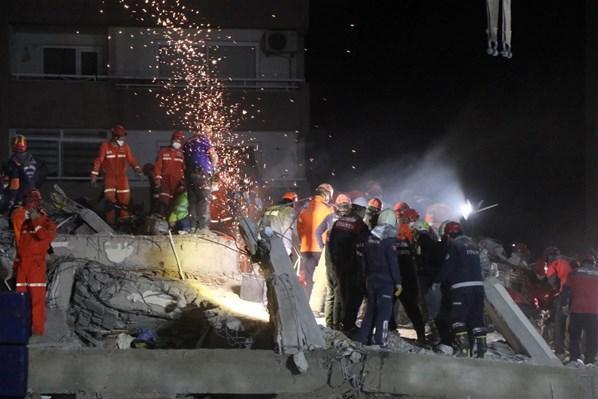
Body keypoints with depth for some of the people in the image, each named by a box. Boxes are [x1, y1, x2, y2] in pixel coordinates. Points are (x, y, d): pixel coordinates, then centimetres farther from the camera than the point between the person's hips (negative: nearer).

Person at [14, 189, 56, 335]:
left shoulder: (47, 223, 2)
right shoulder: (25, 224, 19)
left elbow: (45, 236, -20)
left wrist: (35, 221, -13)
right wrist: (16, 263, 18)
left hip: (37, 264, -6)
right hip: (22, 265, 6)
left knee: (37, 297, -9)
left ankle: (38, 327, -9)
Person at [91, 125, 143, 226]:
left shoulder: (125, 147, 2)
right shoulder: (105, 146, -8)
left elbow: (131, 159, -4)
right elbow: (99, 160, -6)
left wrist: (137, 168, -23)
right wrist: (94, 175, -8)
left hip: (122, 176, 3)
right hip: (109, 176, -3)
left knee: (125, 199, 0)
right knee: (110, 199, -10)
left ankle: (124, 220, 11)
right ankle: (111, 222, -5)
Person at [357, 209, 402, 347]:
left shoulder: (369, 237, 6)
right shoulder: (389, 239, -13)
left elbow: (363, 259, 12)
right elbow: (393, 263, -14)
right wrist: (398, 282, -10)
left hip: (371, 279, 6)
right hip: (385, 279, -6)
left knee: (371, 308, 16)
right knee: (384, 310, -4)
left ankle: (363, 336, 15)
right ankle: (380, 341, -9)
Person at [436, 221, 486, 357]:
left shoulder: (454, 245, -5)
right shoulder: (472, 244, 18)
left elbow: (447, 268, -8)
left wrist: (438, 281, 5)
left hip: (461, 287, -7)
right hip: (478, 284, 7)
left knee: (458, 318, -4)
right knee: (477, 318, 10)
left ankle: (463, 347, -15)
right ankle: (481, 347, 5)